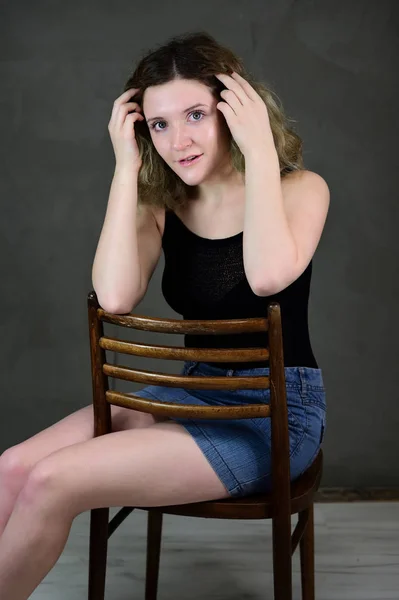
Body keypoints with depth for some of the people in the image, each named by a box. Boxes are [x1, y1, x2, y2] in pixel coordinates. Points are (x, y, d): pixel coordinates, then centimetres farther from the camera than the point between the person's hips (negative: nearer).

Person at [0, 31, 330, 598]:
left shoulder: (301, 187, -7)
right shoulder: (161, 204, 3)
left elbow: (267, 275, -29)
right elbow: (113, 297, -14)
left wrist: (258, 149, -21)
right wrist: (127, 166, -11)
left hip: (277, 409, -5)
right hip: (194, 392, 5)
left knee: (52, 482, -19)